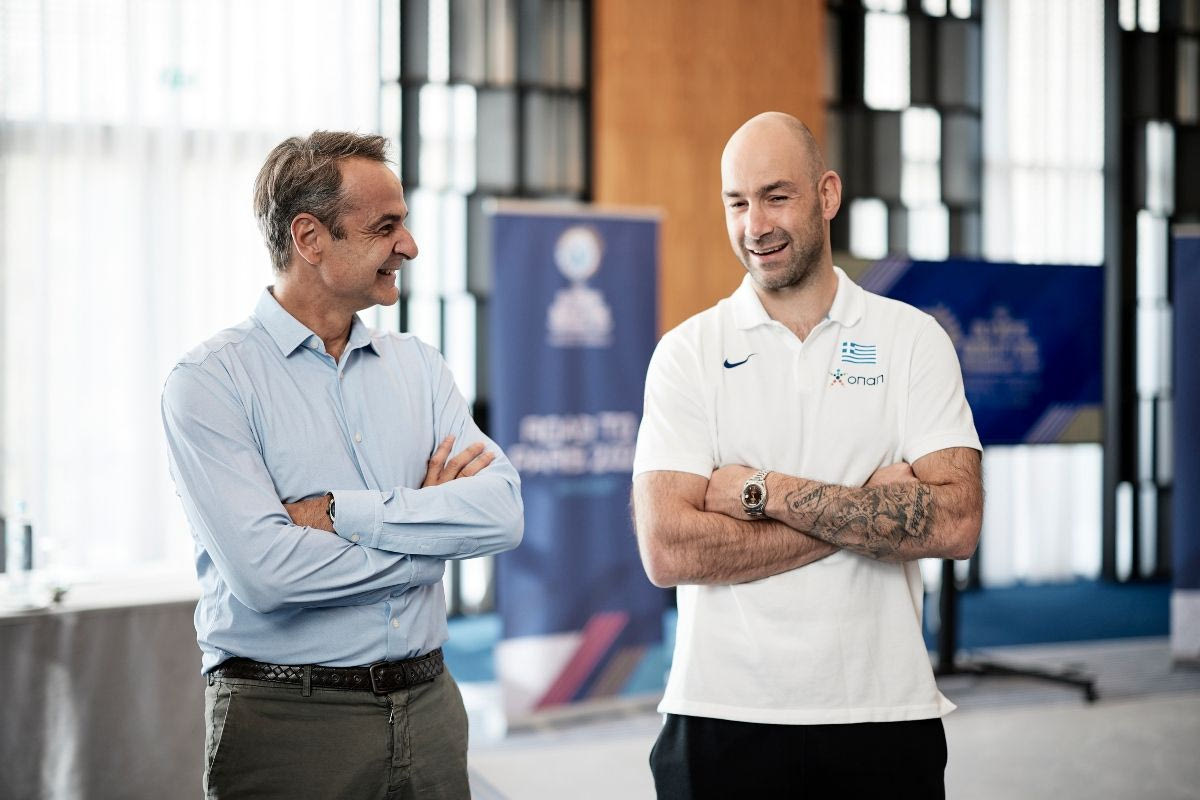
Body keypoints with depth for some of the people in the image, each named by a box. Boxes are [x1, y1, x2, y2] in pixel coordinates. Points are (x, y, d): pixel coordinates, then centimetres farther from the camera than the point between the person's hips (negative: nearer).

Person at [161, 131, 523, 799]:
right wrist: (428, 522, -9)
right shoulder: (212, 382, -8)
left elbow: (501, 511, -6)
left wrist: (338, 513, -16)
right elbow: (264, 570, -21)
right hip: (287, 721, -5)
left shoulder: (418, 365, 8)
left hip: (428, 708, 5)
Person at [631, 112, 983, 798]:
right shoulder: (688, 353, 0)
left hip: (885, 715, 1)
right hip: (724, 717, 0)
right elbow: (668, 551, -11)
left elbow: (955, 523, -11)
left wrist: (760, 489, -14)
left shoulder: (914, 340, 2)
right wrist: (866, 510, -13)